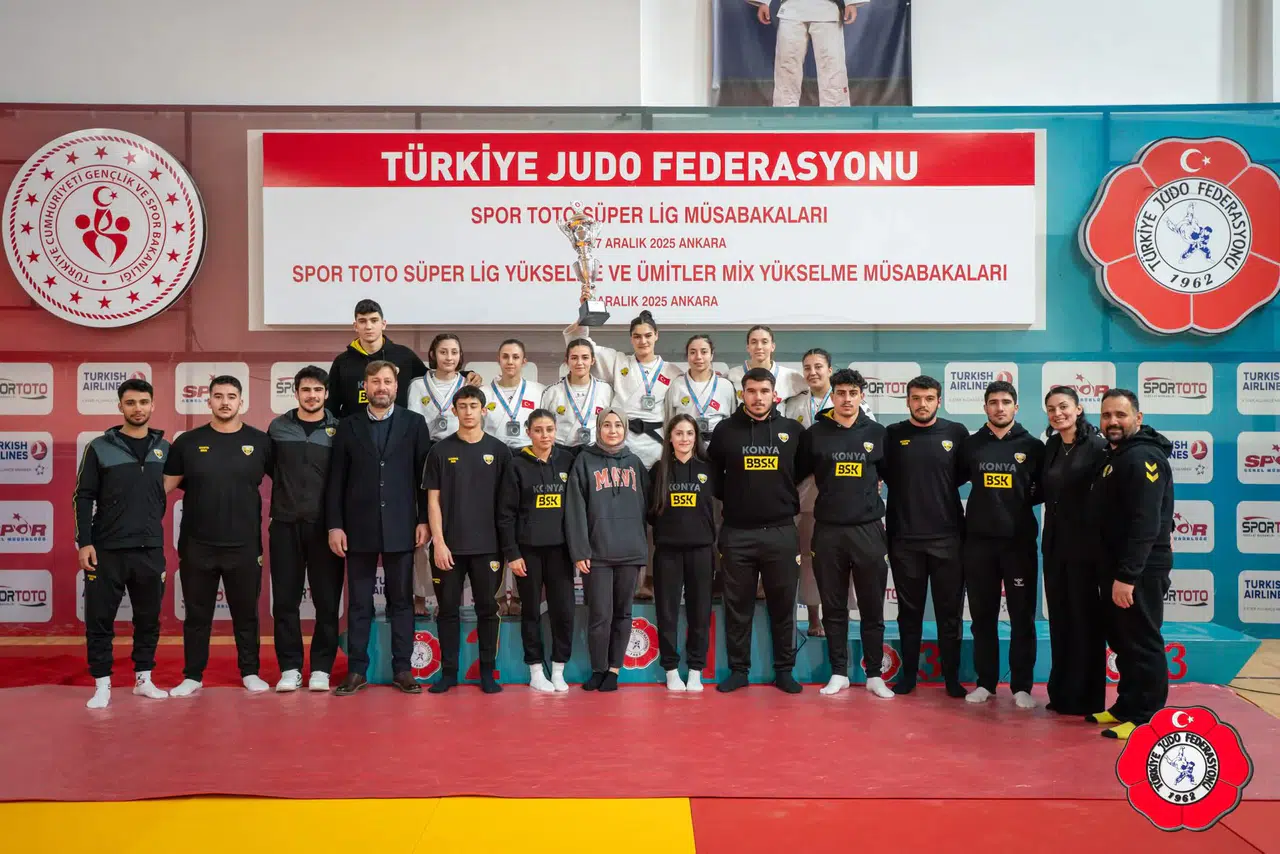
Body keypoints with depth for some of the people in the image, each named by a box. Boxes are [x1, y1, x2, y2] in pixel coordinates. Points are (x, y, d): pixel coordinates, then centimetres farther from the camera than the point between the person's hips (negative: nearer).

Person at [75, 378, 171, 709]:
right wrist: (84, 542, -8)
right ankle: (102, 685, 11)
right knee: (100, 619, 1)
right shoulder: (100, 448, 0)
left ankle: (144, 679, 21)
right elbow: (84, 497, -1)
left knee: (148, 618, 9)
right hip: (106, 549, -2)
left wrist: (153, 529, 9)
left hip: (150, 550, 2)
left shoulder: (164, 448, 7)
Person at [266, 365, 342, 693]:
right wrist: (288, 495, 5)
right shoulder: (278, 428, 6)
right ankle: (290, 668, 12)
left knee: (327, 601, 1)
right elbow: (271, 468, 15)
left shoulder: (339, 429, 2)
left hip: (324, 525, -1)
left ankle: (321, 669, 10)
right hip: (285, 524, 1)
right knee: (285, 600, 3)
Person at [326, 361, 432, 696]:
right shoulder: (348, 426, 6)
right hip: (359, 528, 1)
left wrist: (424, 520, -3)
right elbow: (336, 480, 4)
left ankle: (402, 669, 14)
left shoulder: (414, 423, 4)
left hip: (400, 527, 0)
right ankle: (356, 670, 15)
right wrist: (335, 525, -2)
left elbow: (424, 476, 2)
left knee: (401, 601, 6)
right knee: (359, 603, 6)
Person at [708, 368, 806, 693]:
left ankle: (784, 670, 19)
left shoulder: (793, 430, 2)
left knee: (783, 605, 8)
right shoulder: (725, 430, 2)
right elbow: (712, 473, 13)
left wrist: (788, 498, 10)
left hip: (781, 532, 0)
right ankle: (738, 670, 17)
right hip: (736, 534, 0)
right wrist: (731, 499, 8)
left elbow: (803, 469, 16)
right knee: (738, 606, 7)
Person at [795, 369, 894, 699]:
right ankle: (839, 673, 17)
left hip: (868, 530, 0)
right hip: (828, 531, 0)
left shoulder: (877, 433, 4)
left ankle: (874, 675, 16)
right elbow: (799, 474, 11)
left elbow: (890, 475, 14)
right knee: (834, 608, 7)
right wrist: (831, 496, 9)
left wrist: (868, 497, 7)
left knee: (872, 608, 6)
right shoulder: (815, 433, 1)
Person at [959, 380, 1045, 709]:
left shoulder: (1033, 446, 1)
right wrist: (985, 503, 3)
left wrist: (1024, 503, -2)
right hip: (978, 541, 1)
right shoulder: (971, 445, 4)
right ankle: (985, 682, 19)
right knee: (983, 616, 8)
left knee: (1022, 616, 4)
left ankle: (1022, 686, 14)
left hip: (1019, 541, -1)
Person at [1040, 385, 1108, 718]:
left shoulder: (1097, 446, -11)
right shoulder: (1051, 447, 9)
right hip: (1055, 545, 6)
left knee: (1085, 621, 3)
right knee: (1060, 621, 12)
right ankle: (1061, 694, 22)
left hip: (1085, 546, -6)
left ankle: (1086, 699, 13)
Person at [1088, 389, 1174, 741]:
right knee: (1123, 641, 16)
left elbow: (1145, 523, -24)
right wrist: (1118, 572, 14)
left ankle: (1147, 718, 5)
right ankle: (1127, 706, 26)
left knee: (1142, 643, -3)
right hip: (1119, 567, 10)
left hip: (1140, 570, -10)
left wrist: (1127, 575, -26)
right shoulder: (1116, 456, 15)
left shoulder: (1143, 457, -17)